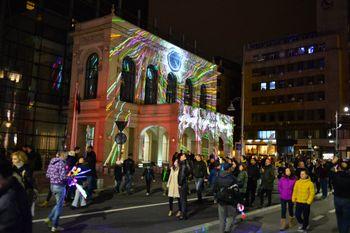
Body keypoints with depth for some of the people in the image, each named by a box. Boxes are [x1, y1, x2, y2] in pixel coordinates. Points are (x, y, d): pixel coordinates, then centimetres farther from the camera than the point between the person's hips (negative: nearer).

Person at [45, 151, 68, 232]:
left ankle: (49, 219, 20)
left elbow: (47, 175, 11)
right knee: (59, 206, 4)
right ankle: (54, 226, 11)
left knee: (58, 204, 25)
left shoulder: (51, 162, 7)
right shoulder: (62, 163, -18)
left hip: (52, 185, 8)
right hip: (60, 186, -8)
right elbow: (63, 177, -24)